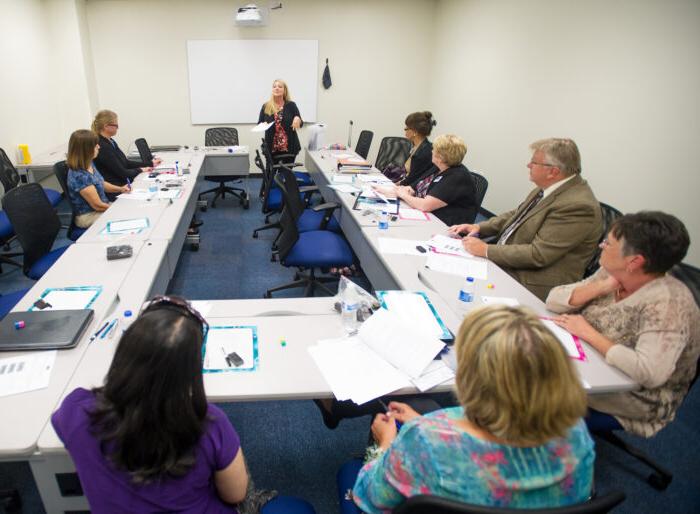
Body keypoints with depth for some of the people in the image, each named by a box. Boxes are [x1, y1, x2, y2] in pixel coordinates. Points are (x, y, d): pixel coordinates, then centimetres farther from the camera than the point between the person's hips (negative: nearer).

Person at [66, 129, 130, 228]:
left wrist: (120, 189, 1)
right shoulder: (79, 176, -26)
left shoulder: (89, 164, 0)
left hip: (103, 207, 9)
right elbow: (98, 205, -21)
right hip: (88, 216, -9)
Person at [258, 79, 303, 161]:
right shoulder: (265, 106, 5)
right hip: (272, 147, 1)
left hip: (289, 147, -1)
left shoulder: (291, 105, 3)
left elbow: (300, 124, 5)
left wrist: (297, 119, -17)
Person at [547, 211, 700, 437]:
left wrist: (588, 333, -27)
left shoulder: (667, 303, -24)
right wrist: (601, 287, -18)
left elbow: (649, 372, -36)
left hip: (635, 400, -6)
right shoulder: (613, 273, -3)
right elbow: (554, 300, -2)